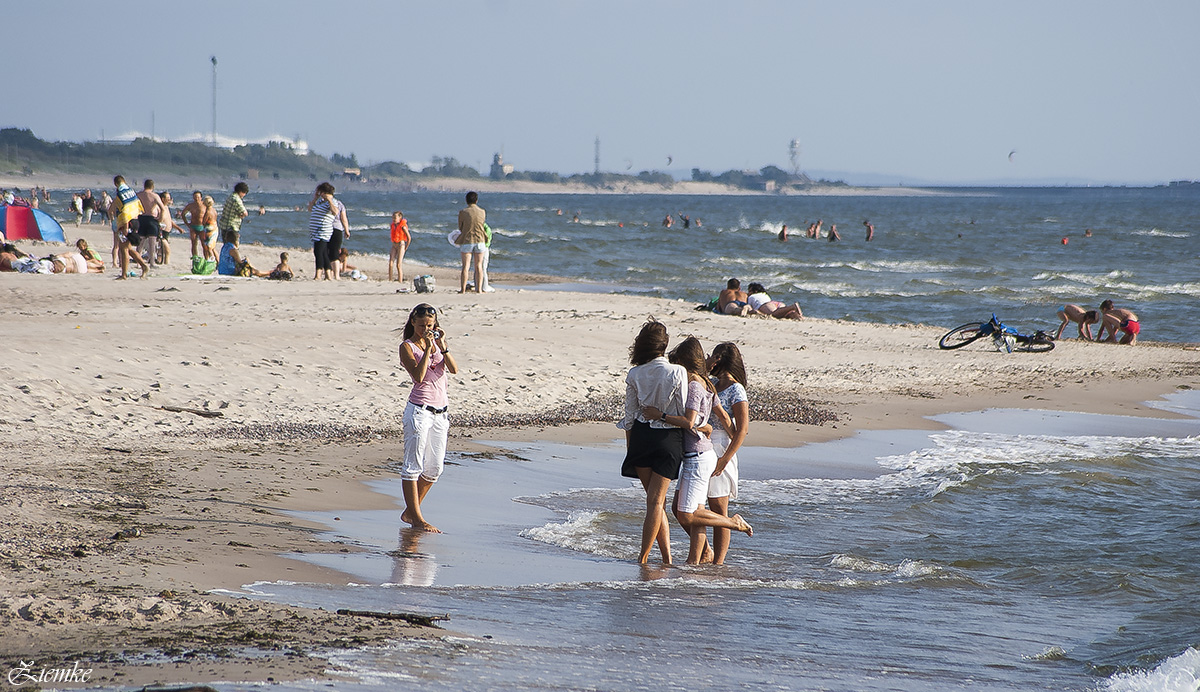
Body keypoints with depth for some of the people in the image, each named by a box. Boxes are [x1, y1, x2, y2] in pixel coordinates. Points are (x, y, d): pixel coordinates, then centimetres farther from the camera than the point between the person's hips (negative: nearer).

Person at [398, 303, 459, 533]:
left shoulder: (435, 343, 13)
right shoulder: (407, 347, -4)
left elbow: (454, 369, 0)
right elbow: (419, 376, -19)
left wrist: (442, 346, -11)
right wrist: (428, 349, -18)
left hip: (440, 411, 7)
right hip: (419, 409, -7)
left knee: (434, 468, 10)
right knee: (413, 465, -5)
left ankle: (410, 511, 22)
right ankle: (416, 518, -1)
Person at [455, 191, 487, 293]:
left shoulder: (463, 212, -8)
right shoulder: (482, 212, -2)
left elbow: (460, 228, 0)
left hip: (466, 240, -2)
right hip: (480, 241, 2)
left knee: (465, 266, 1)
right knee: (479, 266, 7)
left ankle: (463, 289, -1)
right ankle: (479, 289, 5)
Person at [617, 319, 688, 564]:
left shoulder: (634, 375, -3)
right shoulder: (677, 372, -12)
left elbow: (629, 416, 3)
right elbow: (684, 412, -9)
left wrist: (630, 448, 13)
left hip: (641, 436, 3)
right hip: (668, 438, -3)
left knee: (655, 500, 14)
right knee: (656, 501, 1)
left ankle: (667, 555, 14)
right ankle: (644, 556, -2)